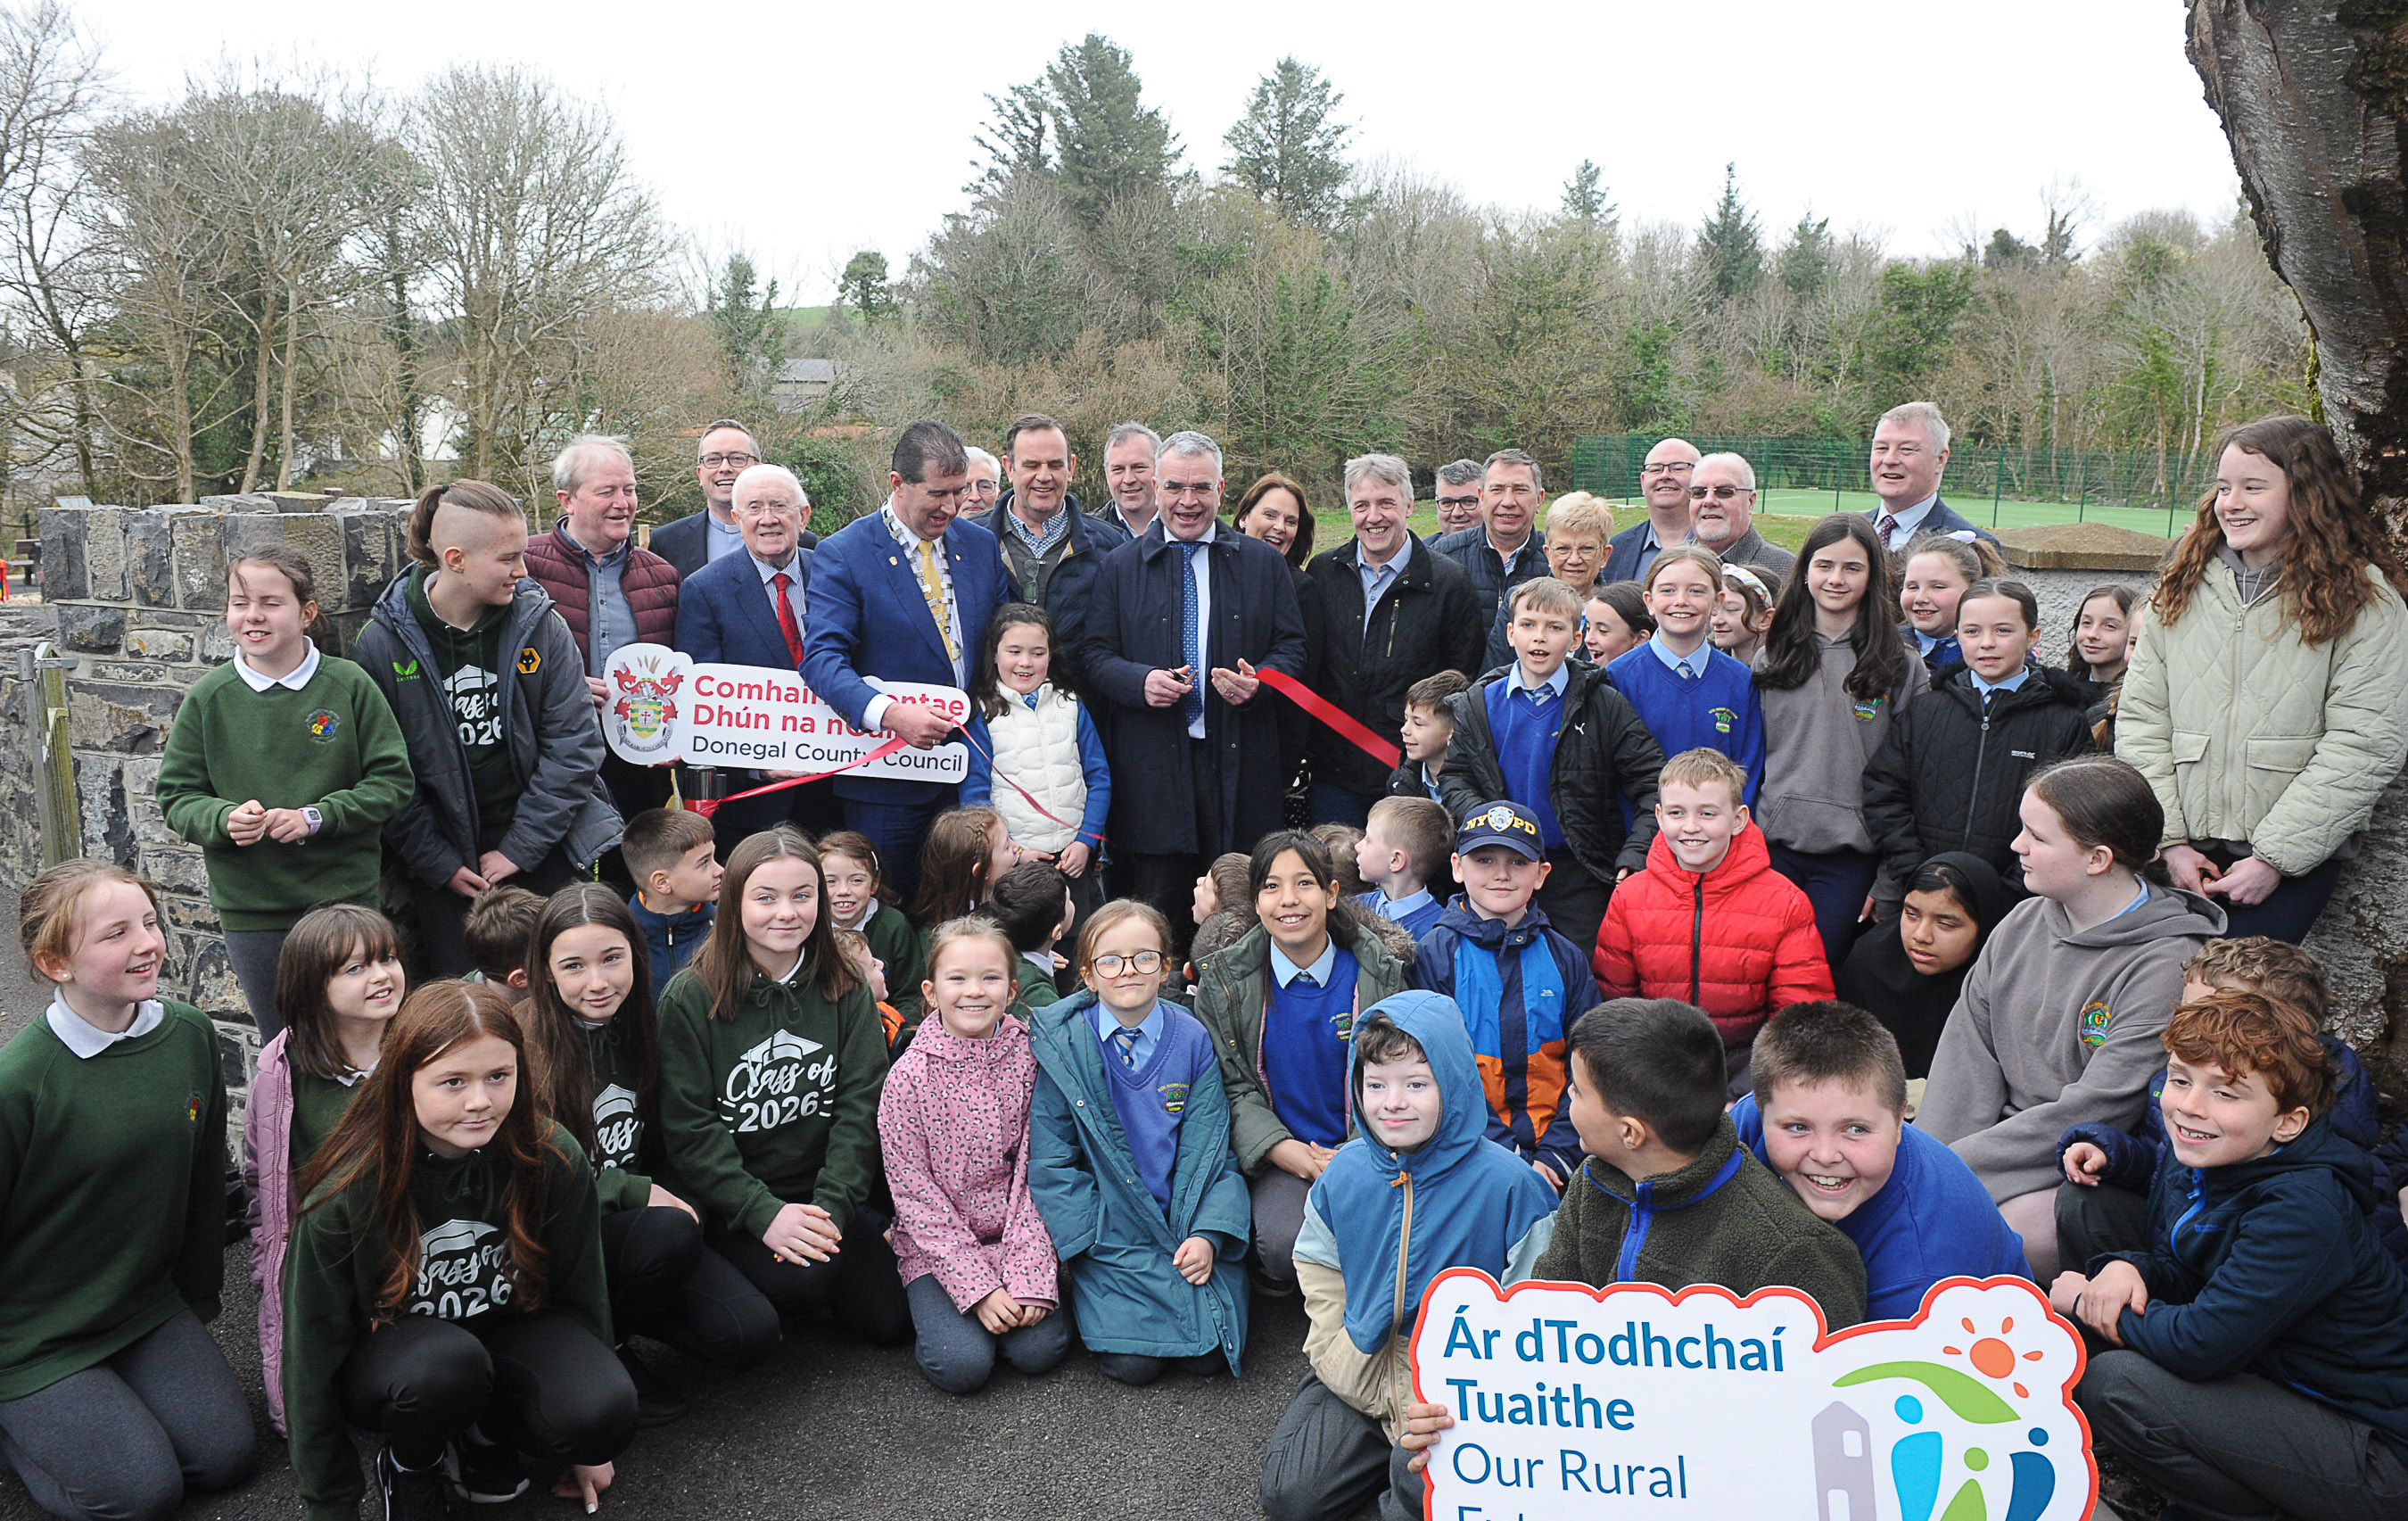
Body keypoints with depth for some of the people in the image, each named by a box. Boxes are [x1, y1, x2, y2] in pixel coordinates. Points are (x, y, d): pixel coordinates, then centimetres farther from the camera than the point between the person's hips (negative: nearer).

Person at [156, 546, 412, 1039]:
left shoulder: (348, 685, -6)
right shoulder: (208, 698, -1)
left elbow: (394, 780, -4)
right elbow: (176, 796, 5)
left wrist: (315, 817, -16)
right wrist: (225, 818, -16)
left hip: (347, 901, -1)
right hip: (249, 910, 2)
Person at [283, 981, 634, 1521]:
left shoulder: (554, 1161, -18)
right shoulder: (345, 1194, -24)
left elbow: (581, 1295, -3)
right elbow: (313, 1355, -14)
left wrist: (590, 1443, 5)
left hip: (507, 1329, 2)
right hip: (383, 1352, -2)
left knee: (606, 1413, -28)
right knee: (445, 1365, -38)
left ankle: (484, 1433, 6)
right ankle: (408, 1465, -2)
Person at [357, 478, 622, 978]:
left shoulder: (540, 623, -5)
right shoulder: (383, 643, -7)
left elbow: (573, 745, -7)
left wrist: (519, 849, -9)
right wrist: (439, 862, -8)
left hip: (544, 851, 1)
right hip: (443, 862, -1)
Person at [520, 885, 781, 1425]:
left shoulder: (641, 1029, 3)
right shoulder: (522, 1045, -15)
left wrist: (669, 1195, -5)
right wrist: (638, 1193, -17)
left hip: (638, 1219, 5)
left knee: (750, 1333, -14)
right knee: (672, 1233, -34)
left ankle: (621, 1312, 10)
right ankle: (601, 1346, -7)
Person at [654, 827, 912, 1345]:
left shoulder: (844, 989, 2)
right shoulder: (691, 997, -8)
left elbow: (862, 1105, -3)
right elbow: (689, 1129, -11)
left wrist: (832, 1207, -16)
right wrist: (765, 1213, -20)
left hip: (830, 1192, 4)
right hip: (732, 1203, -3)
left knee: (890, 1321, -7)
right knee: (804, 1279, -29)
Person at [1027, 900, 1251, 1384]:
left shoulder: (1192, 1039, 1)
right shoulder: (1061, 1044, -4)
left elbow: (1210, 1150, 2)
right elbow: (1051, 1163, -2)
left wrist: (1208, 1235, -12)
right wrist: (1099, 1246, -11)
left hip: (1184, 1226, 2)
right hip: (1108, 1231, -1)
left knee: (1209, 1354, -14)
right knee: (1133, 1362, -16)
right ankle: (1093, 1293, 13)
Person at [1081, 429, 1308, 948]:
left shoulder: (1264, 562, 10)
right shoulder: (1121, 565, 9)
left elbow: (1293, 648, 9)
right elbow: (1096, 655, 8)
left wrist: (1258, 680, -12)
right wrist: (1140, 681, -13)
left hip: (1239, 763, 1)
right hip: (1153, 763, 0)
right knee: (1154, 908, 2)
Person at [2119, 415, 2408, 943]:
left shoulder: (2364, 600, -2)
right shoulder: (2181, 588, 9)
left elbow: (2364, 747, -9)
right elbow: (2141, 719, 5)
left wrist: (2275, 858, -13)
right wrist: (2170, 839, -4)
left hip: (2295, 856, -3)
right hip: (2189, 850, 4)